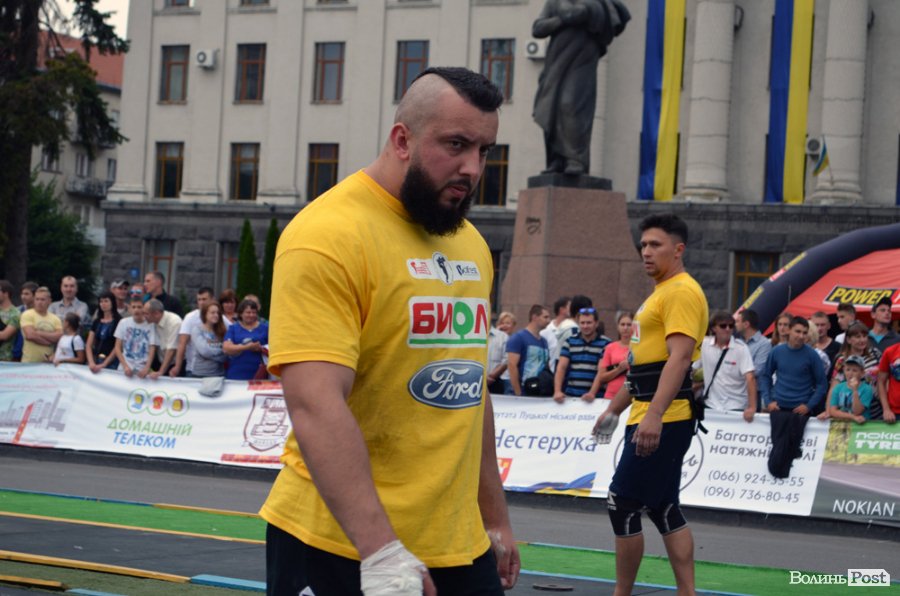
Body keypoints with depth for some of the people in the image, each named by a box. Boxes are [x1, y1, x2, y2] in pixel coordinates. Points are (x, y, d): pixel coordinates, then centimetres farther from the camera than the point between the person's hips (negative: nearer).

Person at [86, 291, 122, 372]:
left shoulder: (118, 322, -3)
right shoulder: (96, 322, 13)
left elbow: (117, 347, -8)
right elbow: (89, 345, 9)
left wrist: (104, 364, -11)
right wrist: (91, 363, -6)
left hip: (111, 362, -5)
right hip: (96, 360, 5)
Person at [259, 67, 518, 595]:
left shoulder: (470, 244, 12)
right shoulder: (331, 235, -14)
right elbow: (315, 404, -23)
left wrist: (495, 519, 21)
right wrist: (381, 550, -29)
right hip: (339, 547, -7)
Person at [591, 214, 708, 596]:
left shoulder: (682, 292, -12)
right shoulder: (660, 293, 19)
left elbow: (679, 357, -23)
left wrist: (654, 415, -31)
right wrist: (615, 408, 27)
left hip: (663, 421, -10)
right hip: (650, 419, 10)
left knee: (623, 505, -7)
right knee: (663, 510, 10)